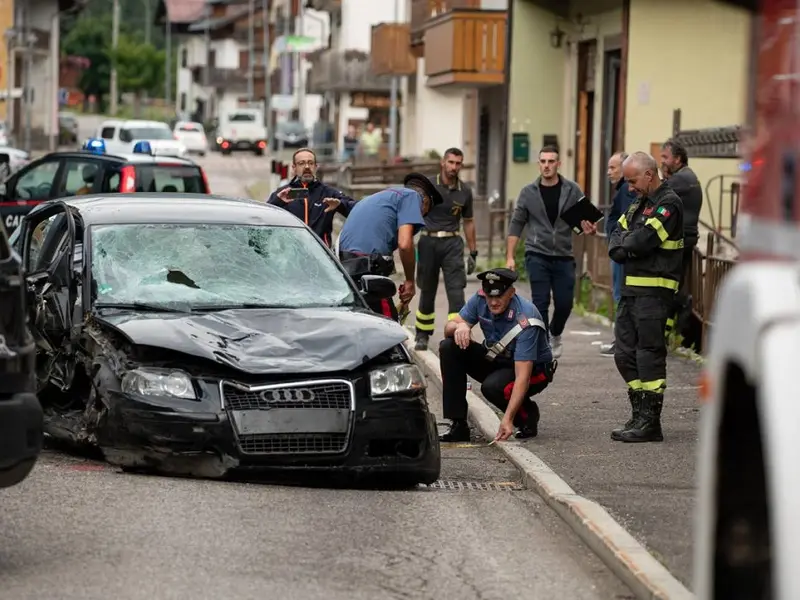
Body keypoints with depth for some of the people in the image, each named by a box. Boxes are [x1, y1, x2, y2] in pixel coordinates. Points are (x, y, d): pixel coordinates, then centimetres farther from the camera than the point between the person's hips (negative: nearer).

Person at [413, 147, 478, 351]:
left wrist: (473, 252, 14)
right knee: (427, 292, 9)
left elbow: (468, 222, 16)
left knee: (456, 290, -11)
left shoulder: (464, 191, 7)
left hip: (452, 243, 1)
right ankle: (422, 335, 24)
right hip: (429, 241, -1)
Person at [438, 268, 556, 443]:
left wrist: (507, 419, -44)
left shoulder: (525, 320, -33)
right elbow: (449, 327, -9)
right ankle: (458, 426, -13)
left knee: (492, 387, -36)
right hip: (497, 360, 6)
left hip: (534, 370, -6)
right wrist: (459, 326, -37)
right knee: (449, 348, -15)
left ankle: (528, 415, -1)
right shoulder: (481, 300, -15)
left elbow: (522, 376, -36)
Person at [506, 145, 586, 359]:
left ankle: (555, 335, 31)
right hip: (537, 255, -1)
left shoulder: (572, 190, 2)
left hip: (563, 257, 1)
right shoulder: (529, 192, 2)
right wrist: (510, 257, 0)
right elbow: (516, 225, 6)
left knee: (564, 303, 2)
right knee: (540, 303, -6)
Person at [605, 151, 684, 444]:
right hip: (632, 288, 9)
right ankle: (639, 416, 17)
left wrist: (625, 243, -2)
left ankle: (650, 423, -3)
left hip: (655, 290, -9)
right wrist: (628, 247, -8)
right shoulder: (639, 204, 19)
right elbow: (616, 246, 14)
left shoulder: (669, 203, -10)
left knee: (649, 354, -6)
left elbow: (643, 240, -21)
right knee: (625, 354, 10)